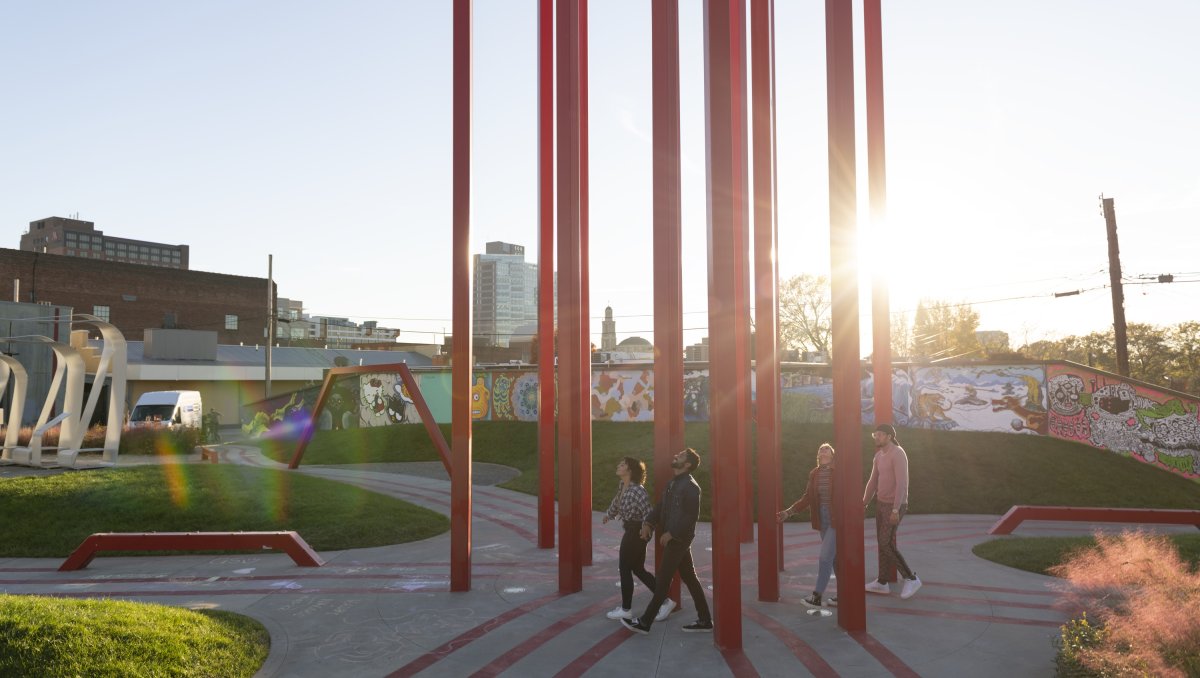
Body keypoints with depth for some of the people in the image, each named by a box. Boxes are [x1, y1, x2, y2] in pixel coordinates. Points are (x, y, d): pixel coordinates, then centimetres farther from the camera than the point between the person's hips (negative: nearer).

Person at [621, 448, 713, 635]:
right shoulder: (673, 483, 13)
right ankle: (705, 620, 19)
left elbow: (692, 516, -20)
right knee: (689, 578, 12)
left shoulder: (690, 486, -15)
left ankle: (645, 622, 3)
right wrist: (648, 523, 0)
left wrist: (671, 533, -19)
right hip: (673, 537, 9)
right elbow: (661, 506, 14)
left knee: (663, 579, -3)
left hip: (679, 539, -9)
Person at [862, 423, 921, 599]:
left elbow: (902, 483, -26)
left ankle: (910, 578, 2)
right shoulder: (879, 455, 10)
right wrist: (864, 504, 14)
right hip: (882, 504, 9)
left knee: (886, 545, -10)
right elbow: (873, 482, 15)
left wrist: (895, 510, -30)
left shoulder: (898, 454, -21)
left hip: (894, 507, -9)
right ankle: (882, 583, 20)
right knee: (883, 543, 12)